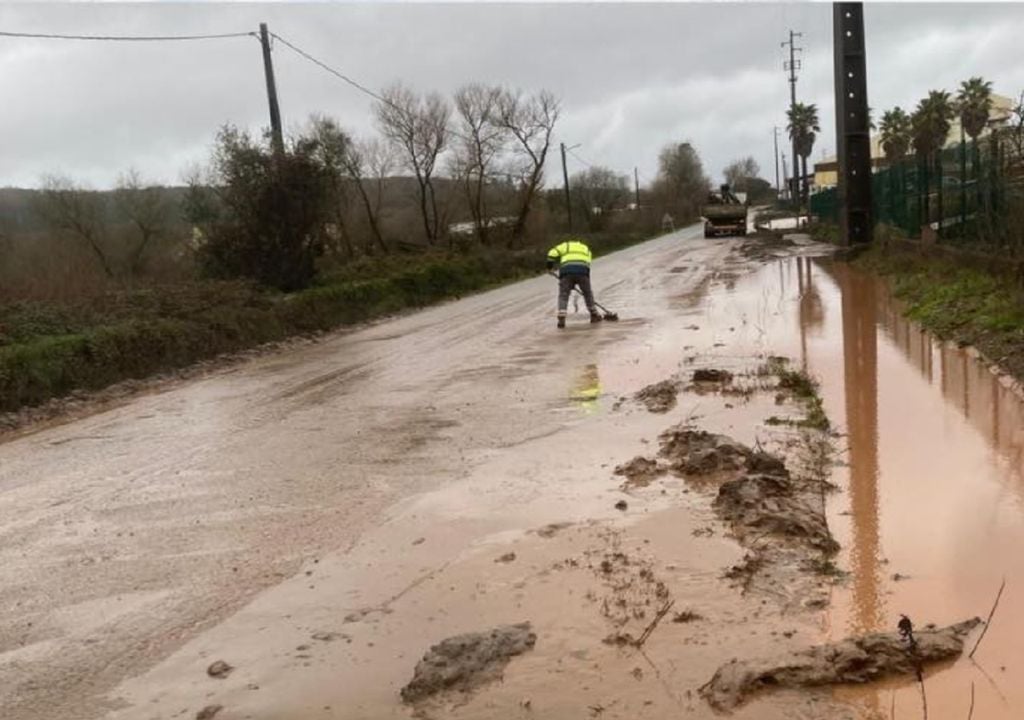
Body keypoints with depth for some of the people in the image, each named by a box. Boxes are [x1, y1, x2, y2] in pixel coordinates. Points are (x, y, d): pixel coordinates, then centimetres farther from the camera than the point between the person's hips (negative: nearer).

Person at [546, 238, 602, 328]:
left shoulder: (566, 245, 29)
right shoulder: (586, 249, 35)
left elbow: (552, 253, 12)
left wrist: (550, 264, 25)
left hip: (566, 271, -1)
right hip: (583, 271, 1)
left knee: (563, 295, 5)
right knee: (588, 293, 21)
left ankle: (561, 319, -7)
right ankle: (594, 315, 27)